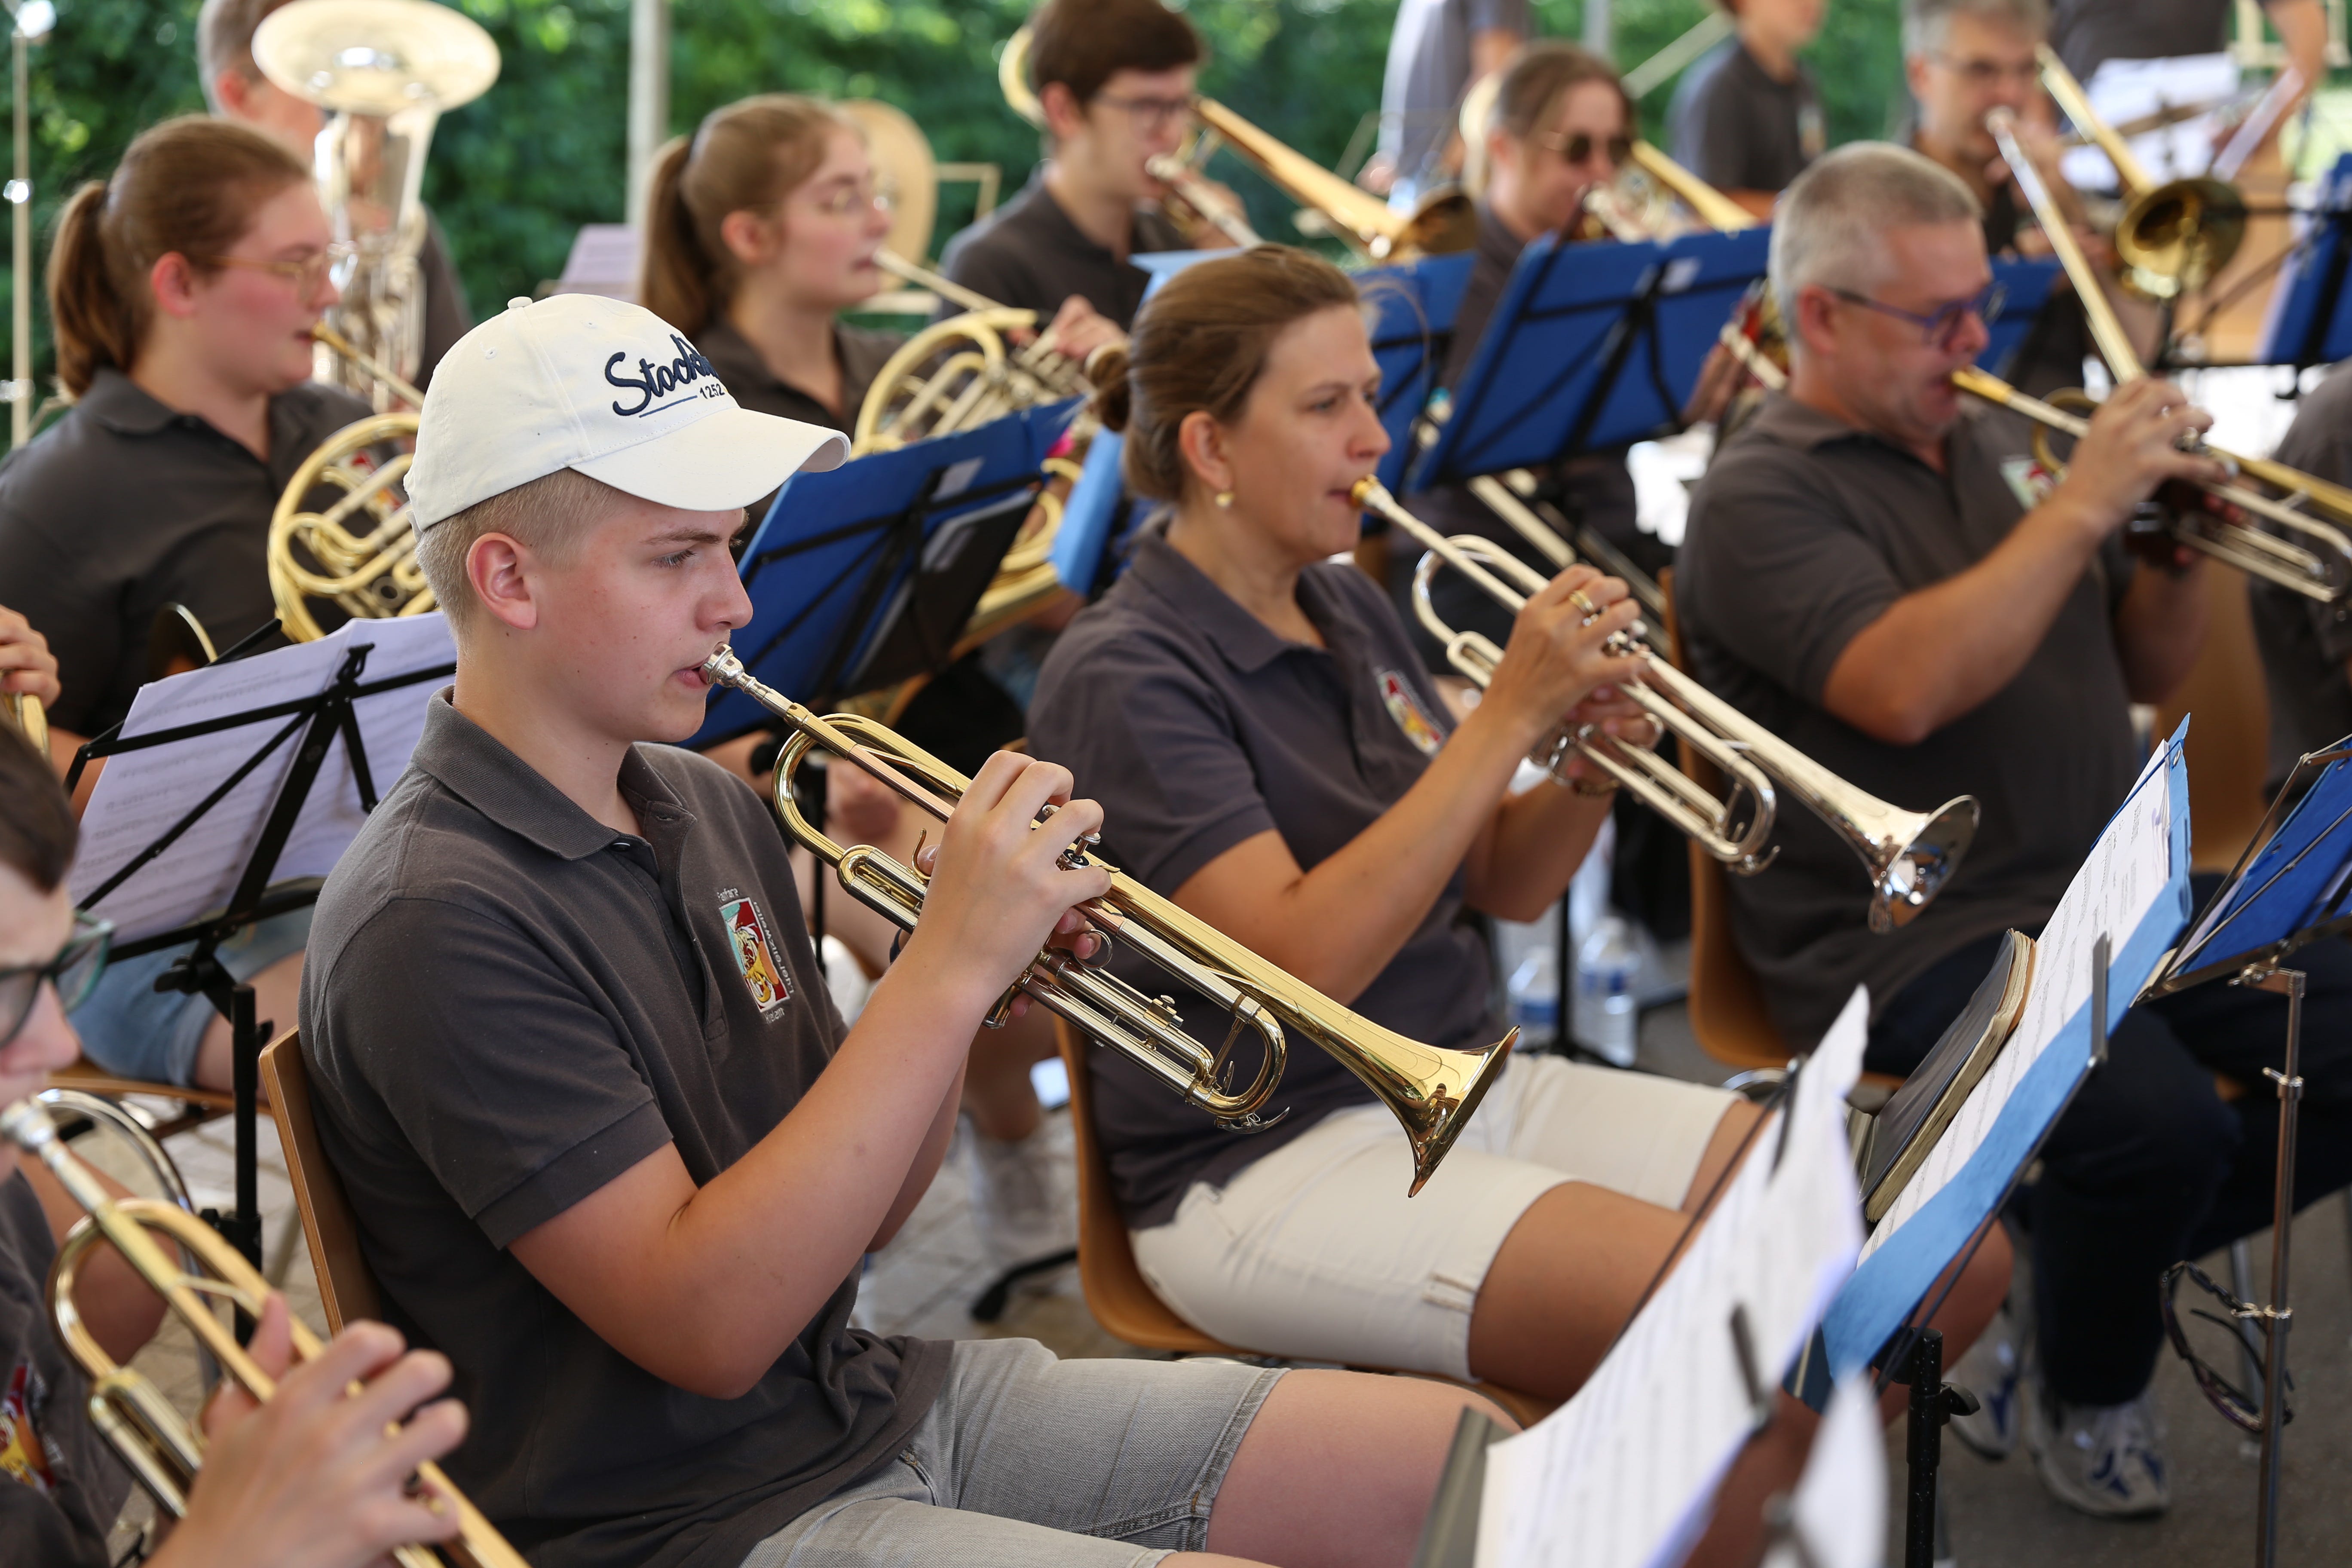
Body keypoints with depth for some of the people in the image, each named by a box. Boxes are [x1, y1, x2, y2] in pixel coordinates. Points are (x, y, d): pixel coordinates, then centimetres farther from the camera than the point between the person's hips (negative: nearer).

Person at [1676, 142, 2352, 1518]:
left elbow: (2144, 673, 19)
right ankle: (2084, 1397, 2)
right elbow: (1905, 688, -26)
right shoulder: (1763, 499, -8)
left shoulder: (1996, 442, 16)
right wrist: (2083, 505, -22)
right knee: (2158, 1119, -30)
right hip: (1920, 935, -8)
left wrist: (2187, 549, -2)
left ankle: (2060, 1268, 11)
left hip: (2116, 890, 8)